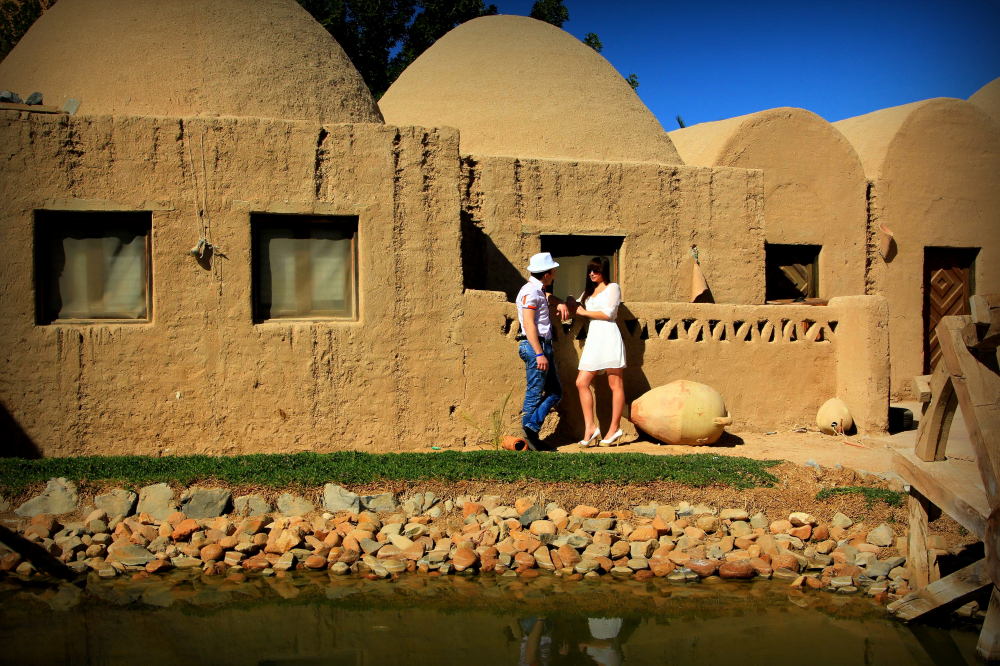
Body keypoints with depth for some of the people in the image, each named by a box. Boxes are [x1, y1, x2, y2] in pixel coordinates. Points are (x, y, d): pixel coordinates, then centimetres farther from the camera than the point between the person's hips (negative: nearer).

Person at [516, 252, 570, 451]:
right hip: (534, 346, -10)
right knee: (535, 393, -7)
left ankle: (531, 427, 0)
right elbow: (529, 324, -19)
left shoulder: (539, 291, 18)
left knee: (555, 392, 7)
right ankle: (530, 428, -4)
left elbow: (548, 297, 44)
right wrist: (539, 354, -24)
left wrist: (560, 304, 20)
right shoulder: (530, 291, -12)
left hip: (544, 347, 10)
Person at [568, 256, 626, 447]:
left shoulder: (612, 288, 3)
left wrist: (584, 312, 1)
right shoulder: (589, 291, 24)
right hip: (593, 338, 7)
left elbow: (607, 313, -8)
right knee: (582, 382, -4)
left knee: (615, 384, -3)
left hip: (608, 336, -7)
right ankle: (590, 427, -2)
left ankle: (615, 428, 1)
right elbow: (576, 305, 36)